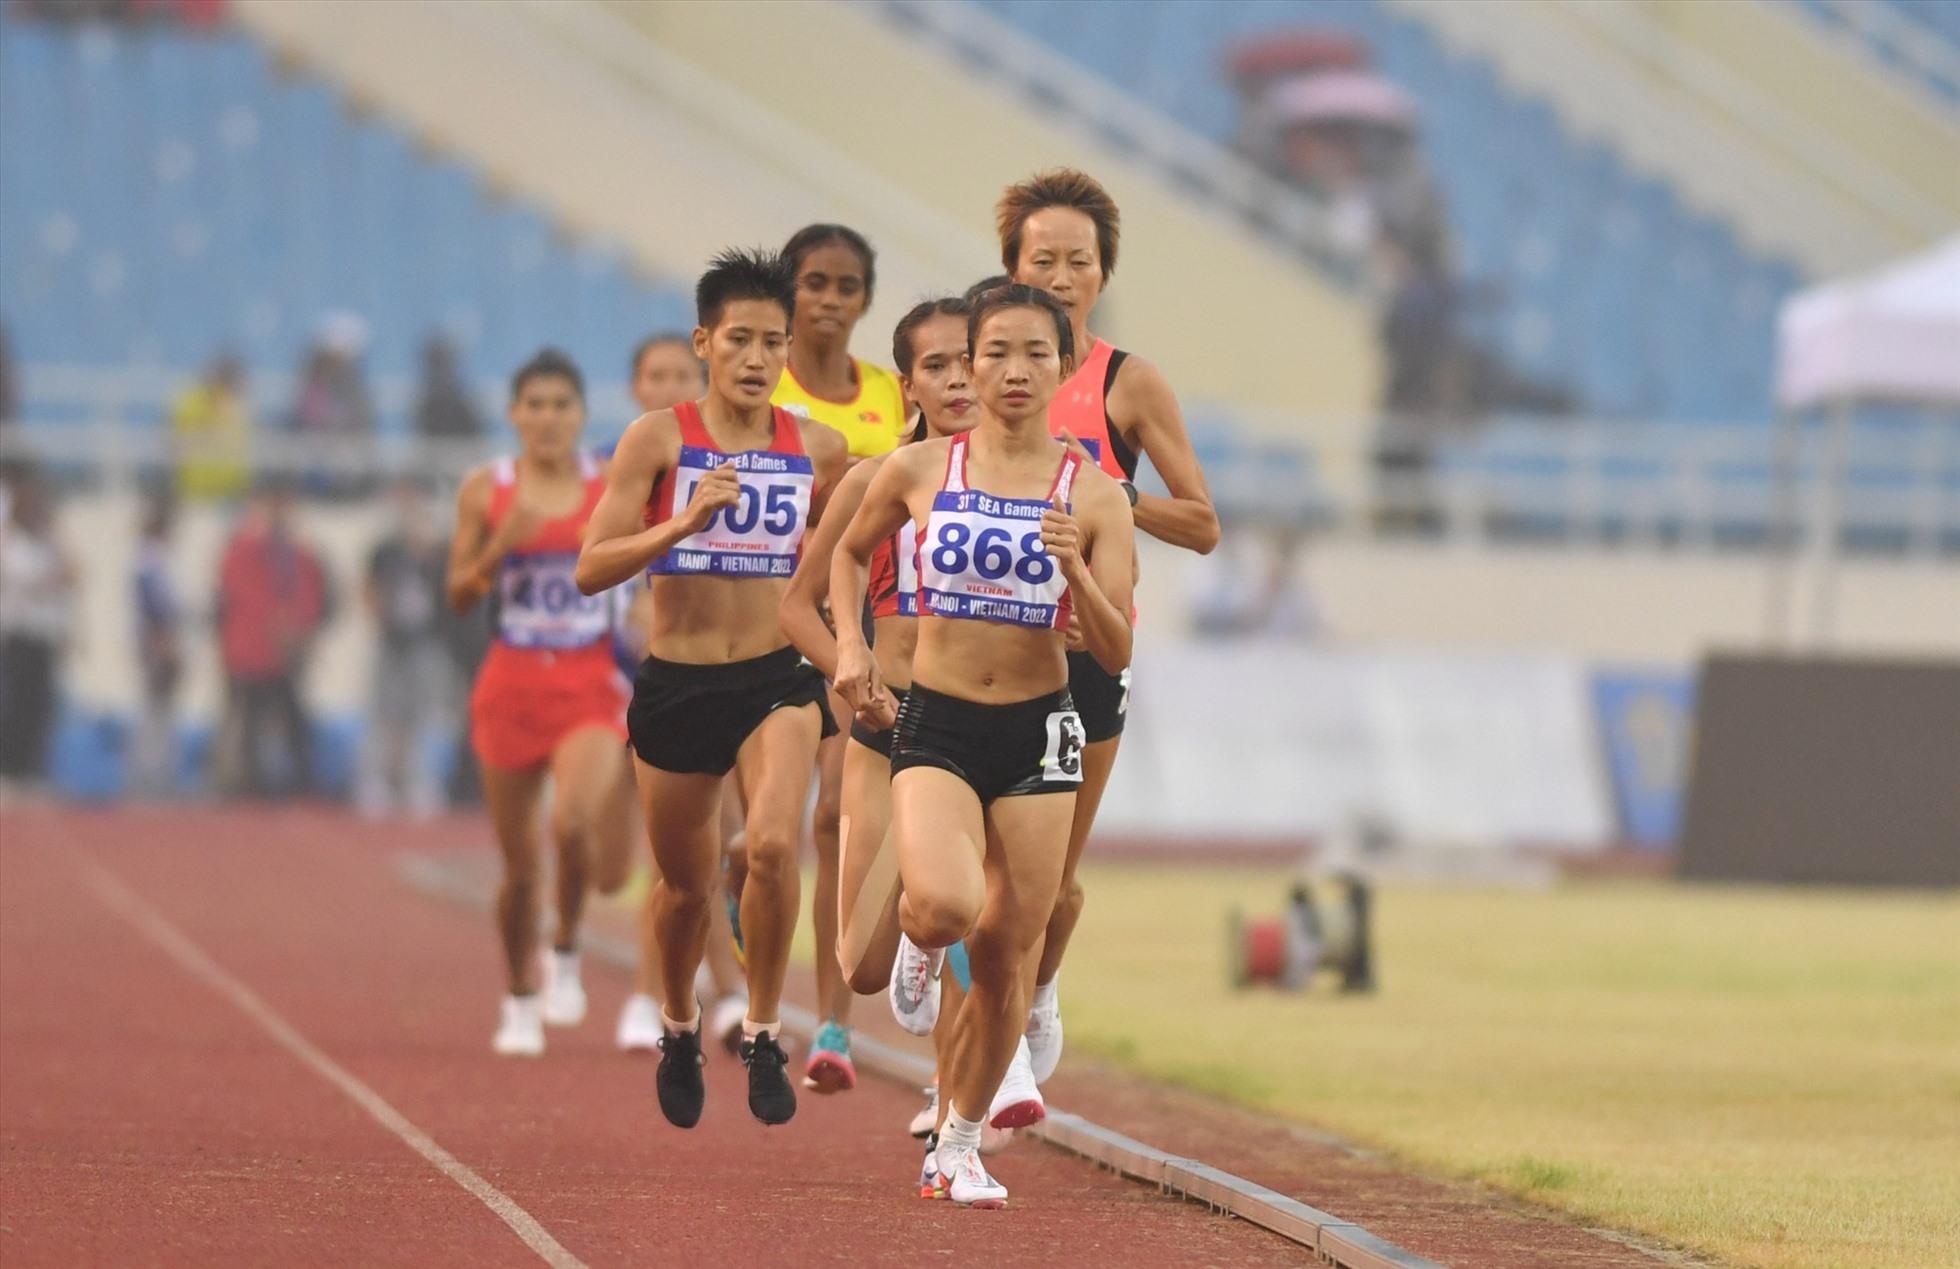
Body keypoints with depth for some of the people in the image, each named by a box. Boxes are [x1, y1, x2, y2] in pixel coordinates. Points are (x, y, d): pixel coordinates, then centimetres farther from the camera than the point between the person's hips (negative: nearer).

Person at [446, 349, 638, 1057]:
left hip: (591, 686, -1)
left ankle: (566, 951, 0)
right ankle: (520, 1002, 26)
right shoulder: (486, 491, 2)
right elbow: (459, 594, 3)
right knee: (519, 862, 6)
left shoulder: (614, 488, 2)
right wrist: (501, 547, -14)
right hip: (512, 683, 1)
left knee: (574, 822, -27)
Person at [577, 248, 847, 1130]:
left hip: (776, 676, 0)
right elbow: (592, 568, -12)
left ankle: (764, 1033, -9)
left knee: (773, 844, -26)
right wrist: (688, 519, -24)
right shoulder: (658, 439, -7)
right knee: (687, 883, 13)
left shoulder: (818, 450, 1)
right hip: (676, 683, 0)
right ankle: (679, 1026, 43)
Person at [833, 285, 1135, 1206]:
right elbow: (850, 551, 19)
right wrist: (849, 642, 5)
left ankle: (958, 1145, 25)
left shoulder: (1094, 497, -2)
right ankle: (921, 937, 14)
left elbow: (1116, 653, -3)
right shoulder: (919, 471, -1)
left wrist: (1075, 569, -20)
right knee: (944, 907, -27)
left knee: (1006, 958, 4)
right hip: (935, 723, -1)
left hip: (1038, 731, 1)